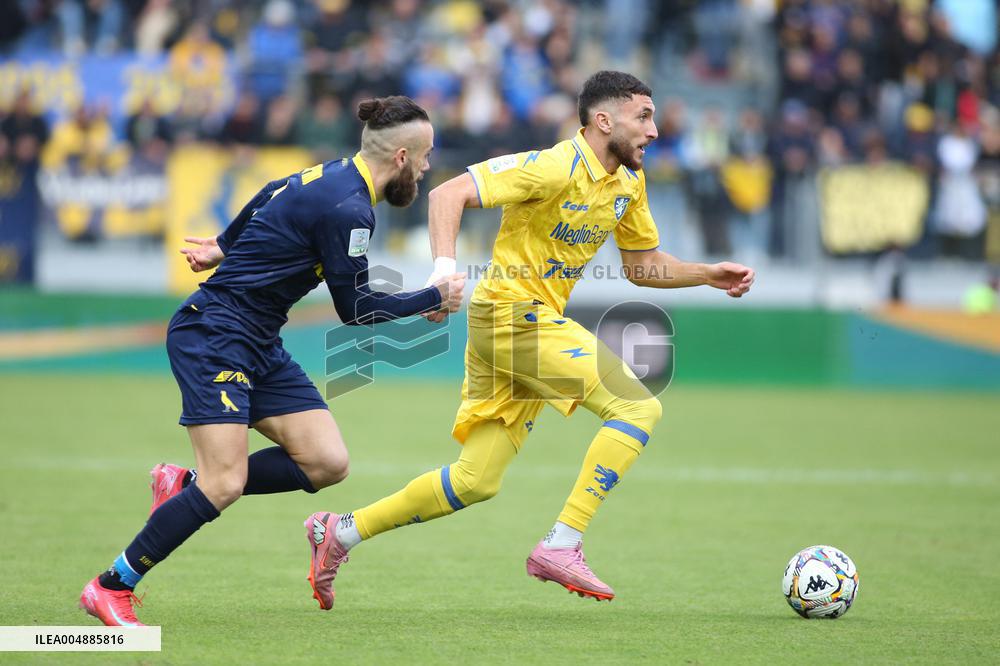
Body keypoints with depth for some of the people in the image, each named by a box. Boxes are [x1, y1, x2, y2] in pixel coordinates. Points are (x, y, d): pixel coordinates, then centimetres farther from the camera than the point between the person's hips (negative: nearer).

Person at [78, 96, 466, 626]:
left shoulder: (330, 177, 10)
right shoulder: (347, 209, -19)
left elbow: (266, 201, 26)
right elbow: (354, 308, -13)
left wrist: (223, 248, 41)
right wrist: (434, 297, -3)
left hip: (258, 344, 10)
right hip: (213, 337, -10)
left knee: (328, 463, -1)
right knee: (225, 486, -17)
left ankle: (184, 486, 10)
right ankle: (110, 588, -5)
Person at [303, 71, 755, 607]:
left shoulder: (628, 183, 11)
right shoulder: (555, 168, -17)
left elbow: (643, 265, 22)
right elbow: (448, 195, -22)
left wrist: (709, 275, 7)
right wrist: (445, 268, -35)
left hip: (538, 323, 9)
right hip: (512, 315, -9)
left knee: (476, 482, 11)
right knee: (638, 407, -17)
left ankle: (341, 531, 20)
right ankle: (561, 547, -17)